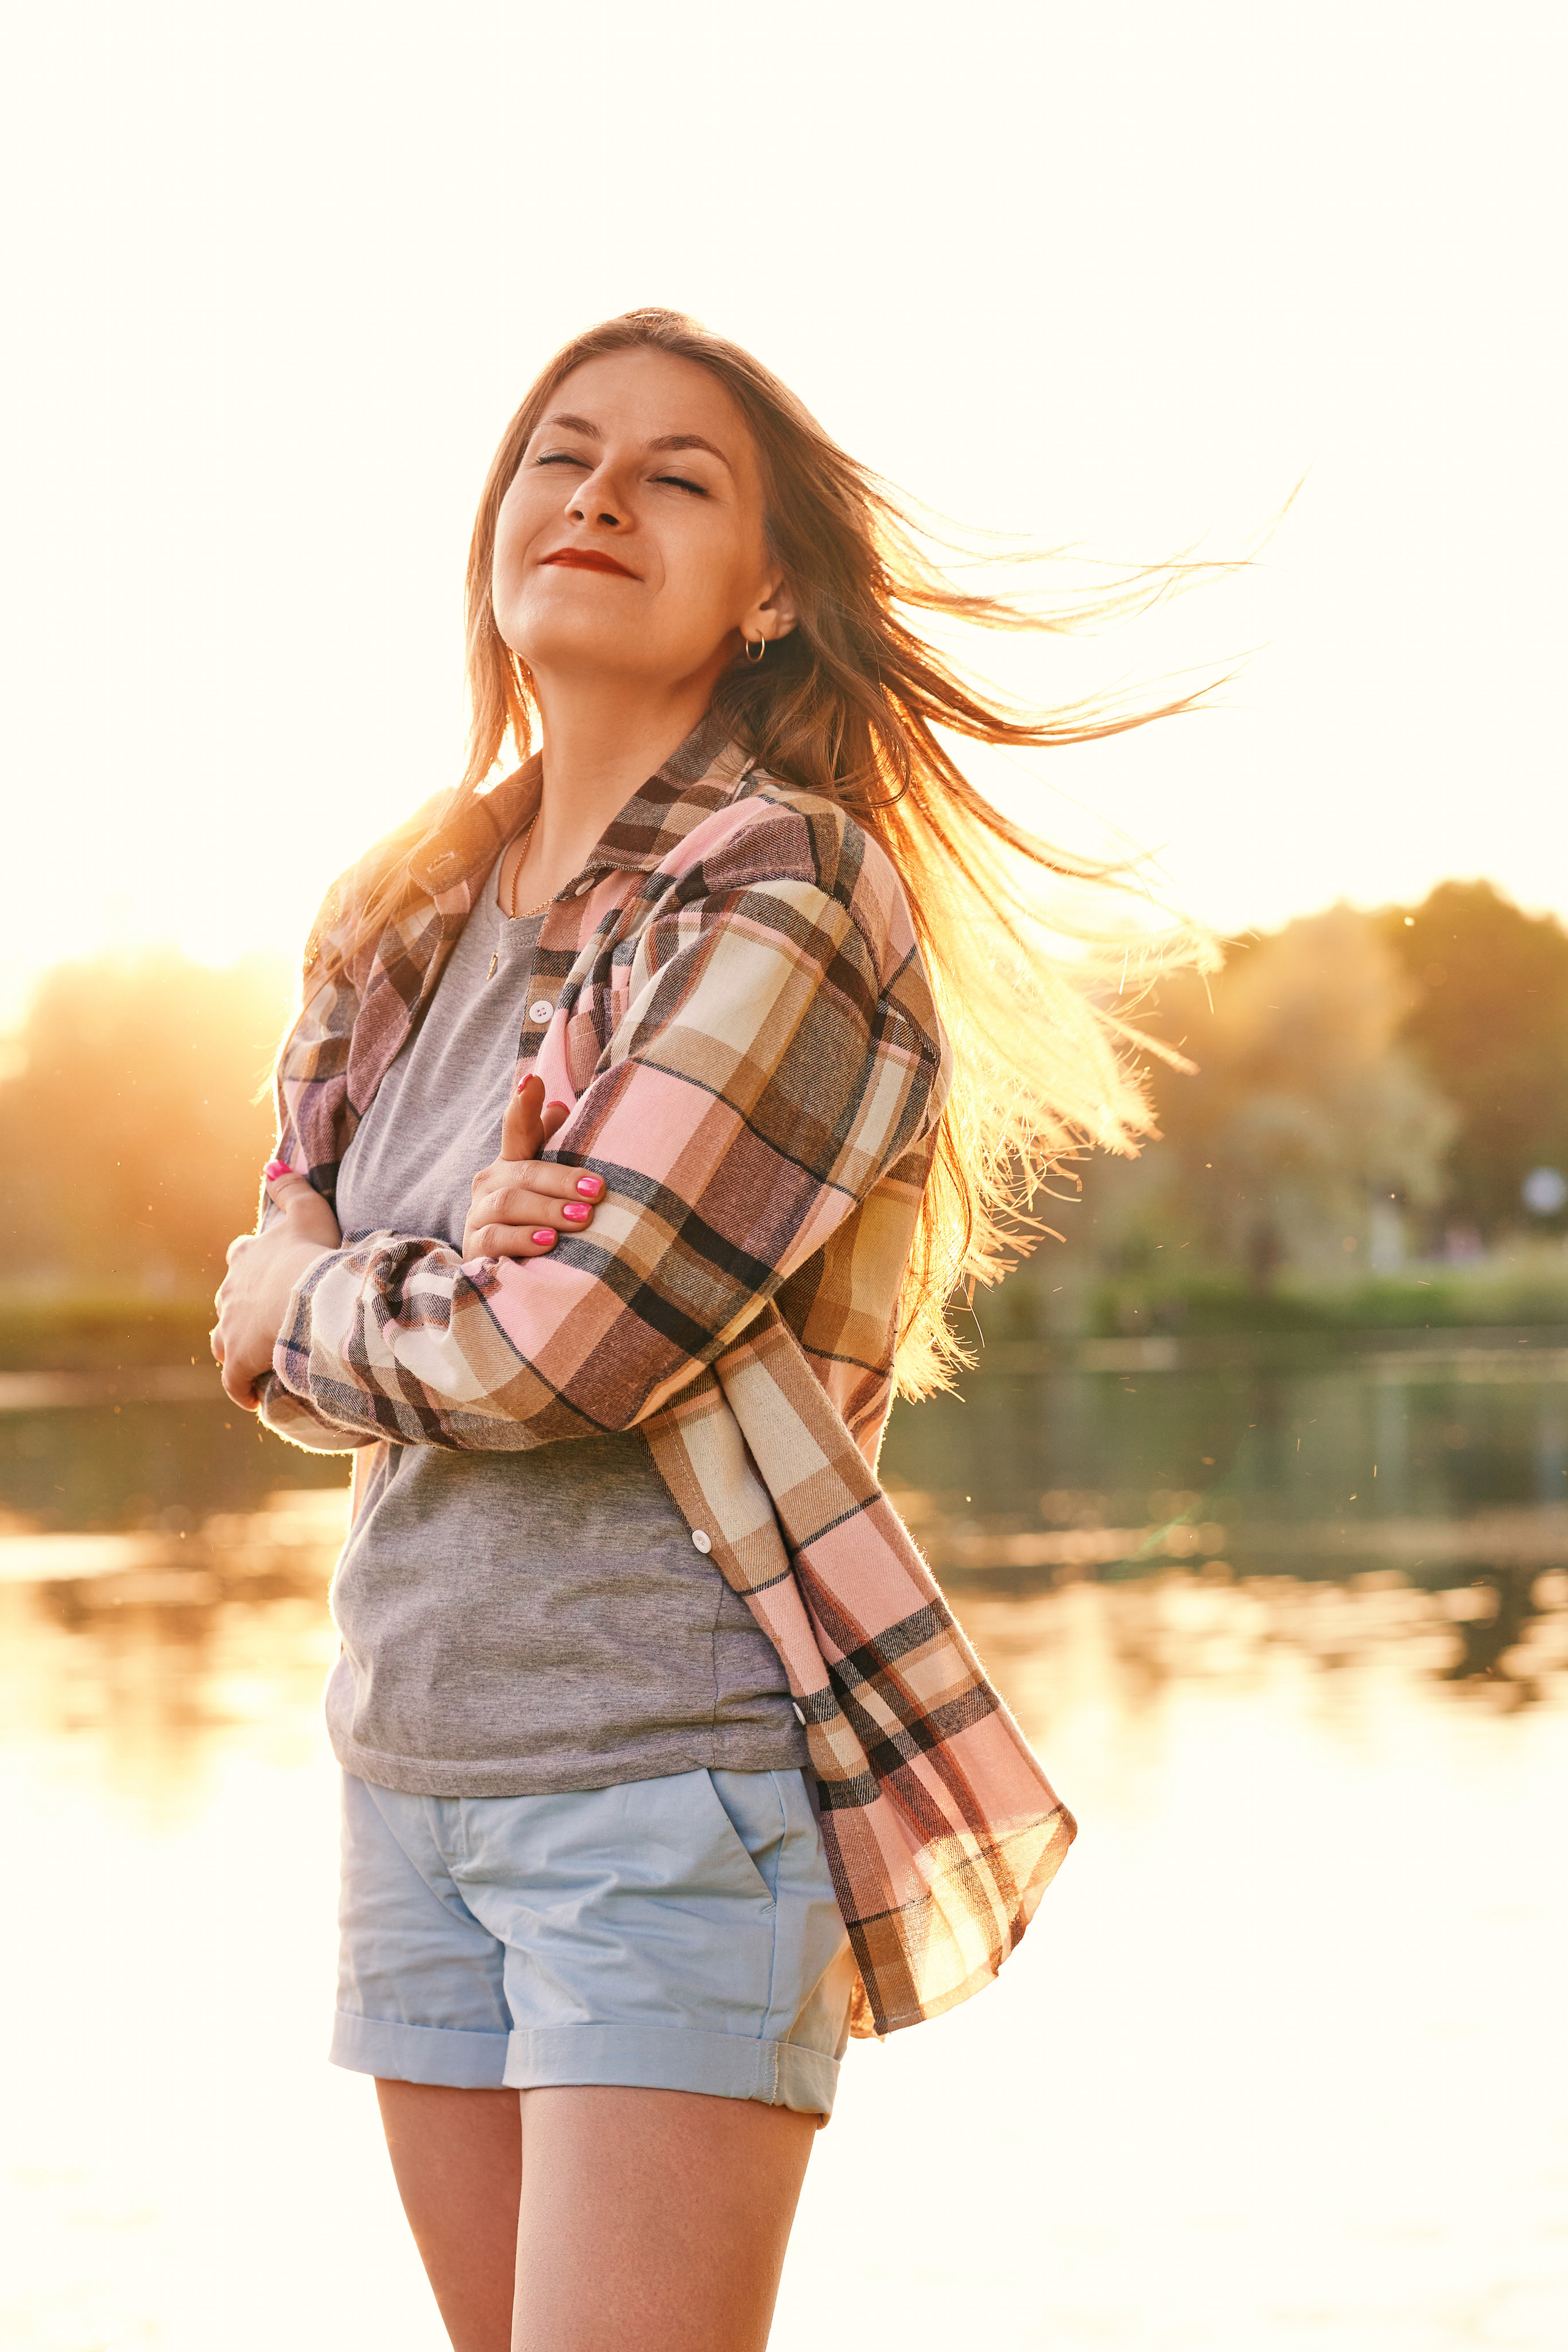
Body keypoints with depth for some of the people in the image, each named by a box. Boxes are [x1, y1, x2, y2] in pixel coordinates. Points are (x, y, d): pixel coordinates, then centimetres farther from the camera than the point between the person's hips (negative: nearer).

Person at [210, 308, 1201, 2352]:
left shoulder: (786, 897, -11)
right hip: (416, 1750, 7)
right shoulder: (412, 922, 12)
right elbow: (271, 1338, 9)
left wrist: (313, 1303, 1)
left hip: (679, 1751, -7)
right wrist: (445, 1277, -13)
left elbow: (565, 1344, -19)